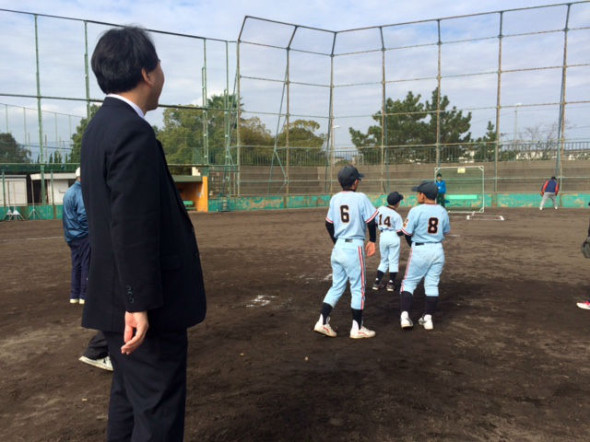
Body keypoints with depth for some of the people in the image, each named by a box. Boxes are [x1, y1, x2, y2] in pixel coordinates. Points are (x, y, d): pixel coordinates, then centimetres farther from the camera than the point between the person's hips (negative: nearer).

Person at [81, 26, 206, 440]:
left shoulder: (102, 126, 12)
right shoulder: (133, 132, -18)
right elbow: (131, 227, -24)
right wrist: (141, 302, -22)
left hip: (115, 297, 10)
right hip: (144, 305, -10)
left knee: (130, 401, 23)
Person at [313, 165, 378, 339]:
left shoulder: (335, 199, 5)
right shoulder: (361, 198, -10)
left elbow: (329, 224, 10)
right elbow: (370, 221, -8)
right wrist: (372, 240, 8)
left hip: (338, 246, 6)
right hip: (355, 246, -6)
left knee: (337, 286, 16)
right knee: (358, 288, 6)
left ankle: (322, 322, 12)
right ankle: (357, 328, 14)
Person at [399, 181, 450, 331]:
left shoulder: (416, 210, -12)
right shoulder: (442, 211, 5)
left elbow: (407, 233, -11)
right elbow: (446, 231, 15)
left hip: (420, 250, -4)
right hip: (438, 250, 5)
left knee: (409, 282, 6)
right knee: (432, 284, 11)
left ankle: (405, 316, -3)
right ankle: (428, 318, 12)